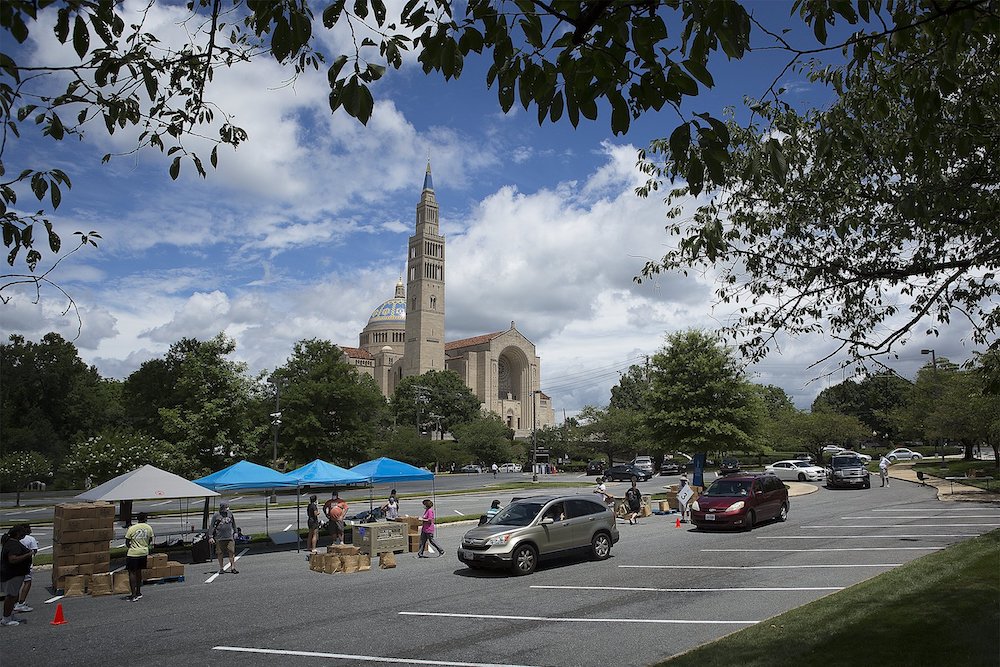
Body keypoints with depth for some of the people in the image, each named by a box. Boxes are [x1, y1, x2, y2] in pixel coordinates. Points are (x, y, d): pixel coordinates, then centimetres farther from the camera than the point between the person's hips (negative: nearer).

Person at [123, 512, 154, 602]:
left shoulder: (131, 528, -11)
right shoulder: (149, 528, -1)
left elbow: (127, 542, -3)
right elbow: (150, 541, 11)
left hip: (133, 554, -4)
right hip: (144, 553, 5)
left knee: (132, 573, 1)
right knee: (139, 572, 18)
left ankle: (134, 595, -4)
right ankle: (138, 592, 27)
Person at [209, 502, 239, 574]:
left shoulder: (230, 513, 8)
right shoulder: (216, 515, -2)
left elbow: (233, 524, 21)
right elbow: (211, 526, 0)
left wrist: (235, 532, 20)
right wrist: (210, 537, -5)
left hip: (230, 537, 2)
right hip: (219, 538, -2)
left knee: (232, 552, -5)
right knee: (220, 553, 6)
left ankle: (233, 568, -1)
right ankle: (221, 568, 18)